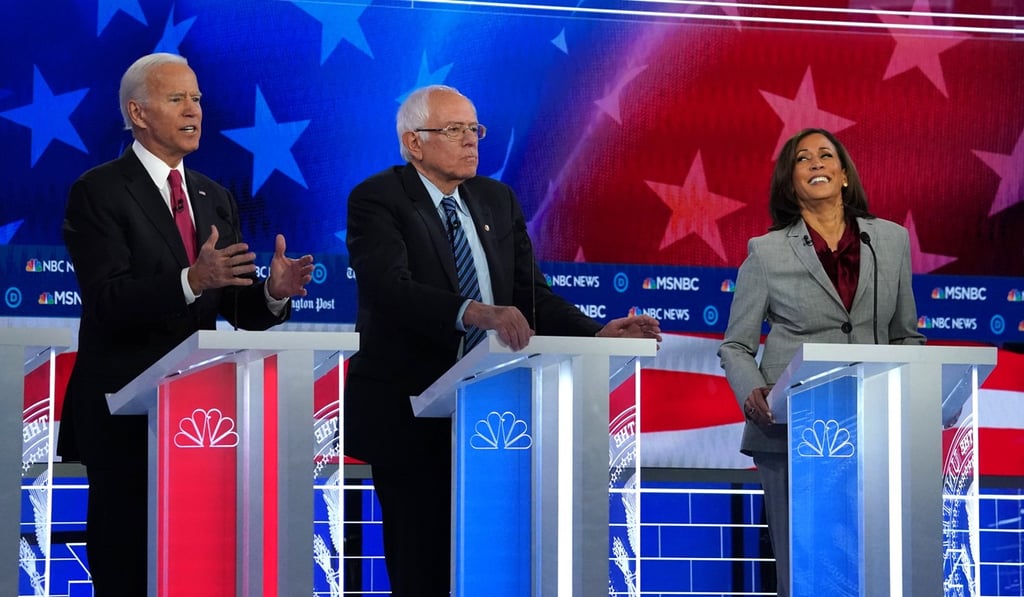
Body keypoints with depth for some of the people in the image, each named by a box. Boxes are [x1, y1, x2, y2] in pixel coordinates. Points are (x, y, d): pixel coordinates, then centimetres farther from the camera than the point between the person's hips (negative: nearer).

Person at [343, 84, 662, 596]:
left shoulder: (499, 200, 13)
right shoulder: (376, 201, -7)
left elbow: (532, 295, 8)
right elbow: (391, 288, -24)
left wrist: (597, 334, -10)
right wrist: (475, 313, -40)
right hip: (409, 415, -5)